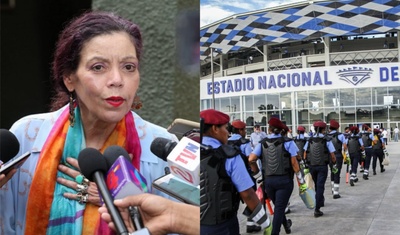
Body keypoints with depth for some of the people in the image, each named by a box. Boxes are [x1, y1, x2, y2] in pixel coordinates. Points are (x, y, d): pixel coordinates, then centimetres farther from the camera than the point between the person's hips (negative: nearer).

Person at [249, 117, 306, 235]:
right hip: (284, 180, -3)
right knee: (280, 208, 1)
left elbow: (251, 159, -9)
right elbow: (294, 163, -7)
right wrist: (301, 180, -1)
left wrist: (257, 172, 7)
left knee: (277, 206, 23)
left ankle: (286, 225, 45)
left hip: (268, 180, 3)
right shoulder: (287, 142, -3)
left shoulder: (262, 143, 3)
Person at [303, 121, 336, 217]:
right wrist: (334, 165, 7)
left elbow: (305, 155, 2)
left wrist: (307, 165, 12)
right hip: (323, 166, -3)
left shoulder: (309, 140, 1)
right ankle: (317, 209, -5)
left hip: (311, 166, 3)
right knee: (320, 186, -1)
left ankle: (321, 201, 40)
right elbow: (332, 156, -8)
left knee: (317, 185, 21)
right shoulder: (327, 141, -7)